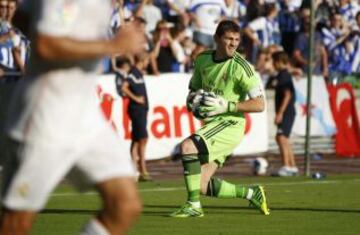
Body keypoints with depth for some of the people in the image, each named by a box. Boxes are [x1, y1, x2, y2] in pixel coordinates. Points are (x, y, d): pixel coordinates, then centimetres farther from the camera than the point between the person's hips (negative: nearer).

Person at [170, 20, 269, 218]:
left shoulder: (241, 66, -12)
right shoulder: (203, 60, 7)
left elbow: (259, 104, -16)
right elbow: (193, 90, 21)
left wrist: (226, 106, -22)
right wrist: (193, 102, -2)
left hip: (230, 125, -7)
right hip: (212, 125, 7)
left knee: (187, 146, -29)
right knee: (202, 187, 1)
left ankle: (194, 205, -22)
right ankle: (251, 193, 22)